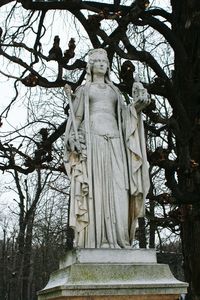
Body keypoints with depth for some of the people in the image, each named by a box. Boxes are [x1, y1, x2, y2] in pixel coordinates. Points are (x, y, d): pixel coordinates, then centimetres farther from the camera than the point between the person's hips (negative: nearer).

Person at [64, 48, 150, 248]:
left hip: (114, 142, 3)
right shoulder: (83, 89, 18)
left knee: (117, 189, -9)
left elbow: (125, 116, 15)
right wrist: (74, 138, -10)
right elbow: (76, 117, 8)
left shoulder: (114, 90, 26)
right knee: (94, 188, -13)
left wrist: (138, 104, -3)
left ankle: (117, 239, -10)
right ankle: (95, 240, -15)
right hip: (91, 139, -3)